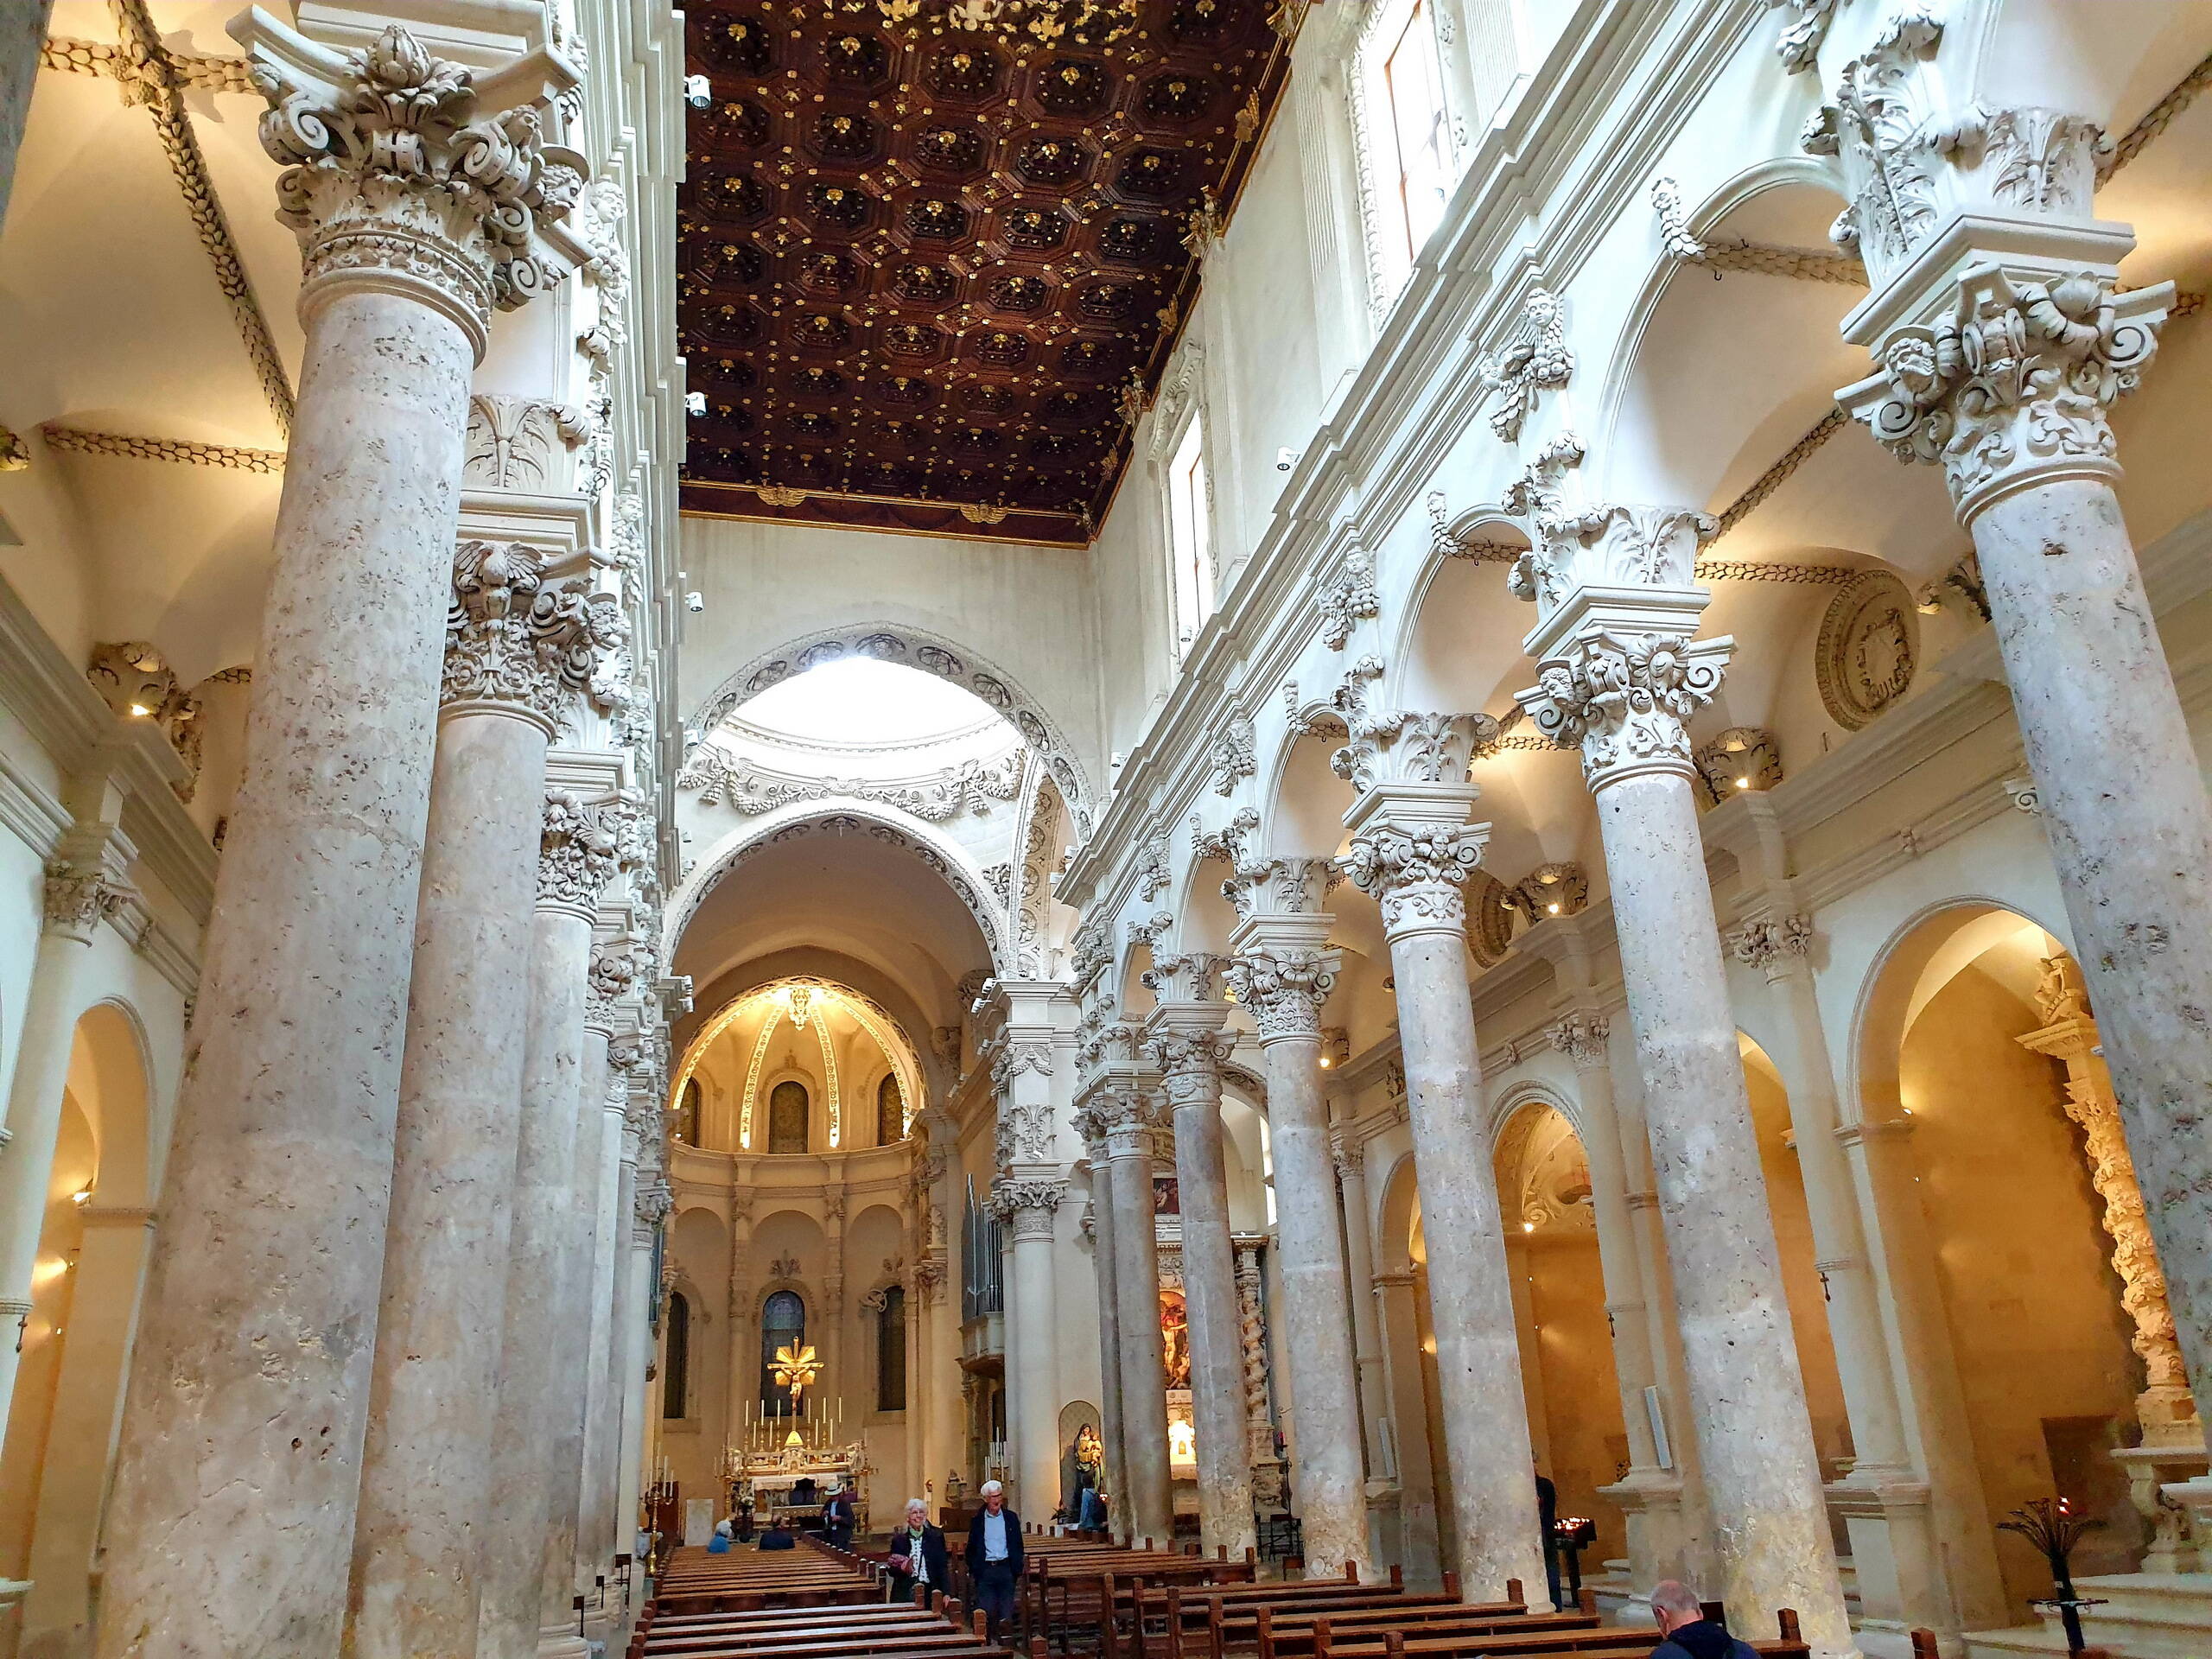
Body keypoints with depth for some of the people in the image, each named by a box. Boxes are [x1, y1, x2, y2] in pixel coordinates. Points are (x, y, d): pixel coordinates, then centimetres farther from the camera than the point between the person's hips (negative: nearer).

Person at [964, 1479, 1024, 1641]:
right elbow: (971, 1548, 8)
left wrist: (1018, 1573, 4)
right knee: (985, 1612, -3)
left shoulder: (1011, 1518, 6)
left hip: (1006, 1569, 1)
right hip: (985, 1570, -1)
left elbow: (1018, 1547, 9)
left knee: (1006, 1613, 2)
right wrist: (972, 1572, 2)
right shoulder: (977, 1520, 3)